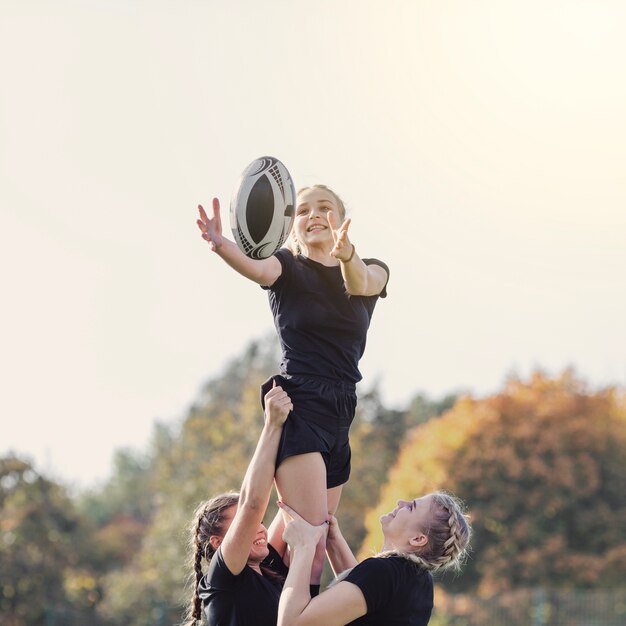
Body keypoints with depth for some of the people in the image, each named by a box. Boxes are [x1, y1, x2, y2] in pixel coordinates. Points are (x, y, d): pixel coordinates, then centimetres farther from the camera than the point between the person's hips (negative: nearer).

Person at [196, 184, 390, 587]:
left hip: (340, 416, 5)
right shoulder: (288, 268, 3)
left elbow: (359, 283, -16)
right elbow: (257, 269, -22)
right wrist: (220, 245, -45)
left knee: (316, 539, 4)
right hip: (298, 407, -5)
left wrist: (346, 255, -41)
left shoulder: (373, 272, 10)